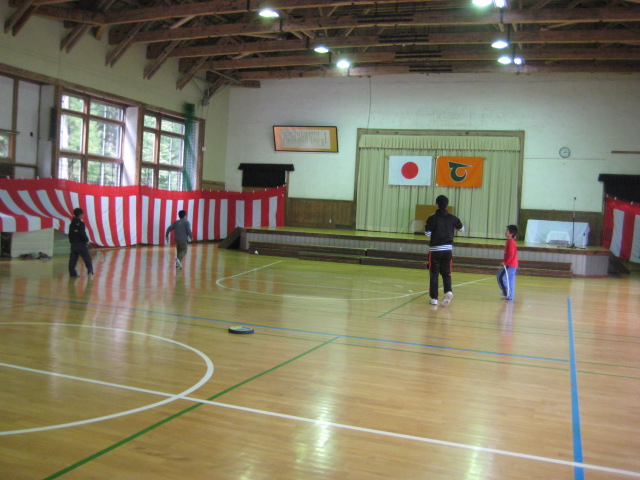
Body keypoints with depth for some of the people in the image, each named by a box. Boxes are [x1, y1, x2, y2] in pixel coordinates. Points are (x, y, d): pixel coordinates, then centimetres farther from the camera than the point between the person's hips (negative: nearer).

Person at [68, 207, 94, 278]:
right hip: (81, 244, -7)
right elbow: (82, 233, -19)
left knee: (72, 259, 8)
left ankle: (72, 273, 8)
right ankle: (90, 271, -8)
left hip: (73, 244, 7)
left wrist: (71, 241, 20)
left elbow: (70, 234, 14)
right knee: (87, 258, -1)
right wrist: (87, 240, -7)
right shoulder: (80, 223, -11)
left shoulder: (72, 224, 11)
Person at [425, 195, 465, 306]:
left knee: (434, 273, 6)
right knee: (446, 273, 12)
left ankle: (434, 298, 7)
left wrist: (426, 227, 9)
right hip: (448, 249, 2)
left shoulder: (432, 218, -10)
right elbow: (462, 229, 14)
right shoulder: (452, 218, 0)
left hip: (435, 249, -2)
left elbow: (428, 233, -11)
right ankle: (448, 291, -13)